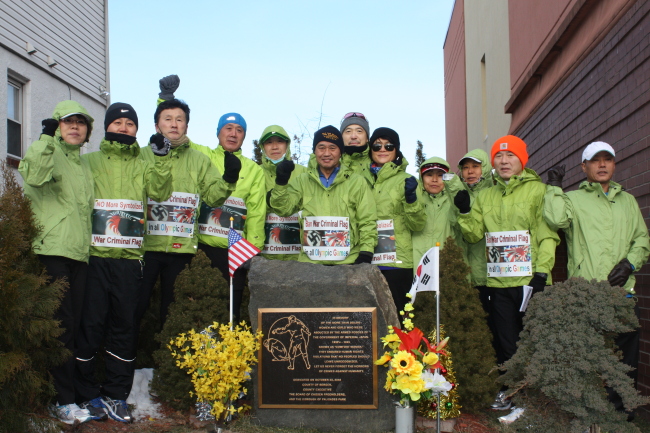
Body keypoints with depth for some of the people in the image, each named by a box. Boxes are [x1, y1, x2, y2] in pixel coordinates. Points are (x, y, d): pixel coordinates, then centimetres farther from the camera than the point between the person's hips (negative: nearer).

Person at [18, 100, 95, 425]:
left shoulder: (85, 166, 24)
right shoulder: (47, 152, 2)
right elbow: (35, 176, -23)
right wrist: (47, 139, -22)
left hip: (79, 252, 7)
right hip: (52, 249, -7)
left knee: (73, 326, 8)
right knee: (62, 325, -9)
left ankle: (67, 394, 15)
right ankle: (64, 401, -2)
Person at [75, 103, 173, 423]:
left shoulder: (143, 167, 16)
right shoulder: (88, 162, 11)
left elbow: (160, 193, -2)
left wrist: (163, 159, -10)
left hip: (129, 258, 2)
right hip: (94, 256, -2)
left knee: (124, 326, 6)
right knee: (90, 323, -1)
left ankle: (116, 395, 16)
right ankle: (88, 394, 12)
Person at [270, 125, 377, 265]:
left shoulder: (358, 183, 7)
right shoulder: (302, 181, 12)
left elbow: (367, 222, 4)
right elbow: (283, 209, 3)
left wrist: (366, 254, -6)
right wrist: (281, 182, -12)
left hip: (348, 263, -1)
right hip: (309, 263, 1)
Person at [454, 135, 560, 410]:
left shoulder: (538, 190, -2)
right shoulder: (485, 196, 14)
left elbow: (548, 235, -7)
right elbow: (474, 234, 9)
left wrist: (542, 271, -16)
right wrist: (465, 212, -9)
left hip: (529, 280, -4)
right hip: (498, 282, 4)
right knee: (506, 342, 12)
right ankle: (507, 390, 25)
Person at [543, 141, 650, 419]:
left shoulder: (627, 201, 21)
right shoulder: (573, 199, 8)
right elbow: (556, 219, -14)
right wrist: (554, 187, -5)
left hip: (622, 289, 4)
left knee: (626, 352, 6)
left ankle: (621, 405, 19)